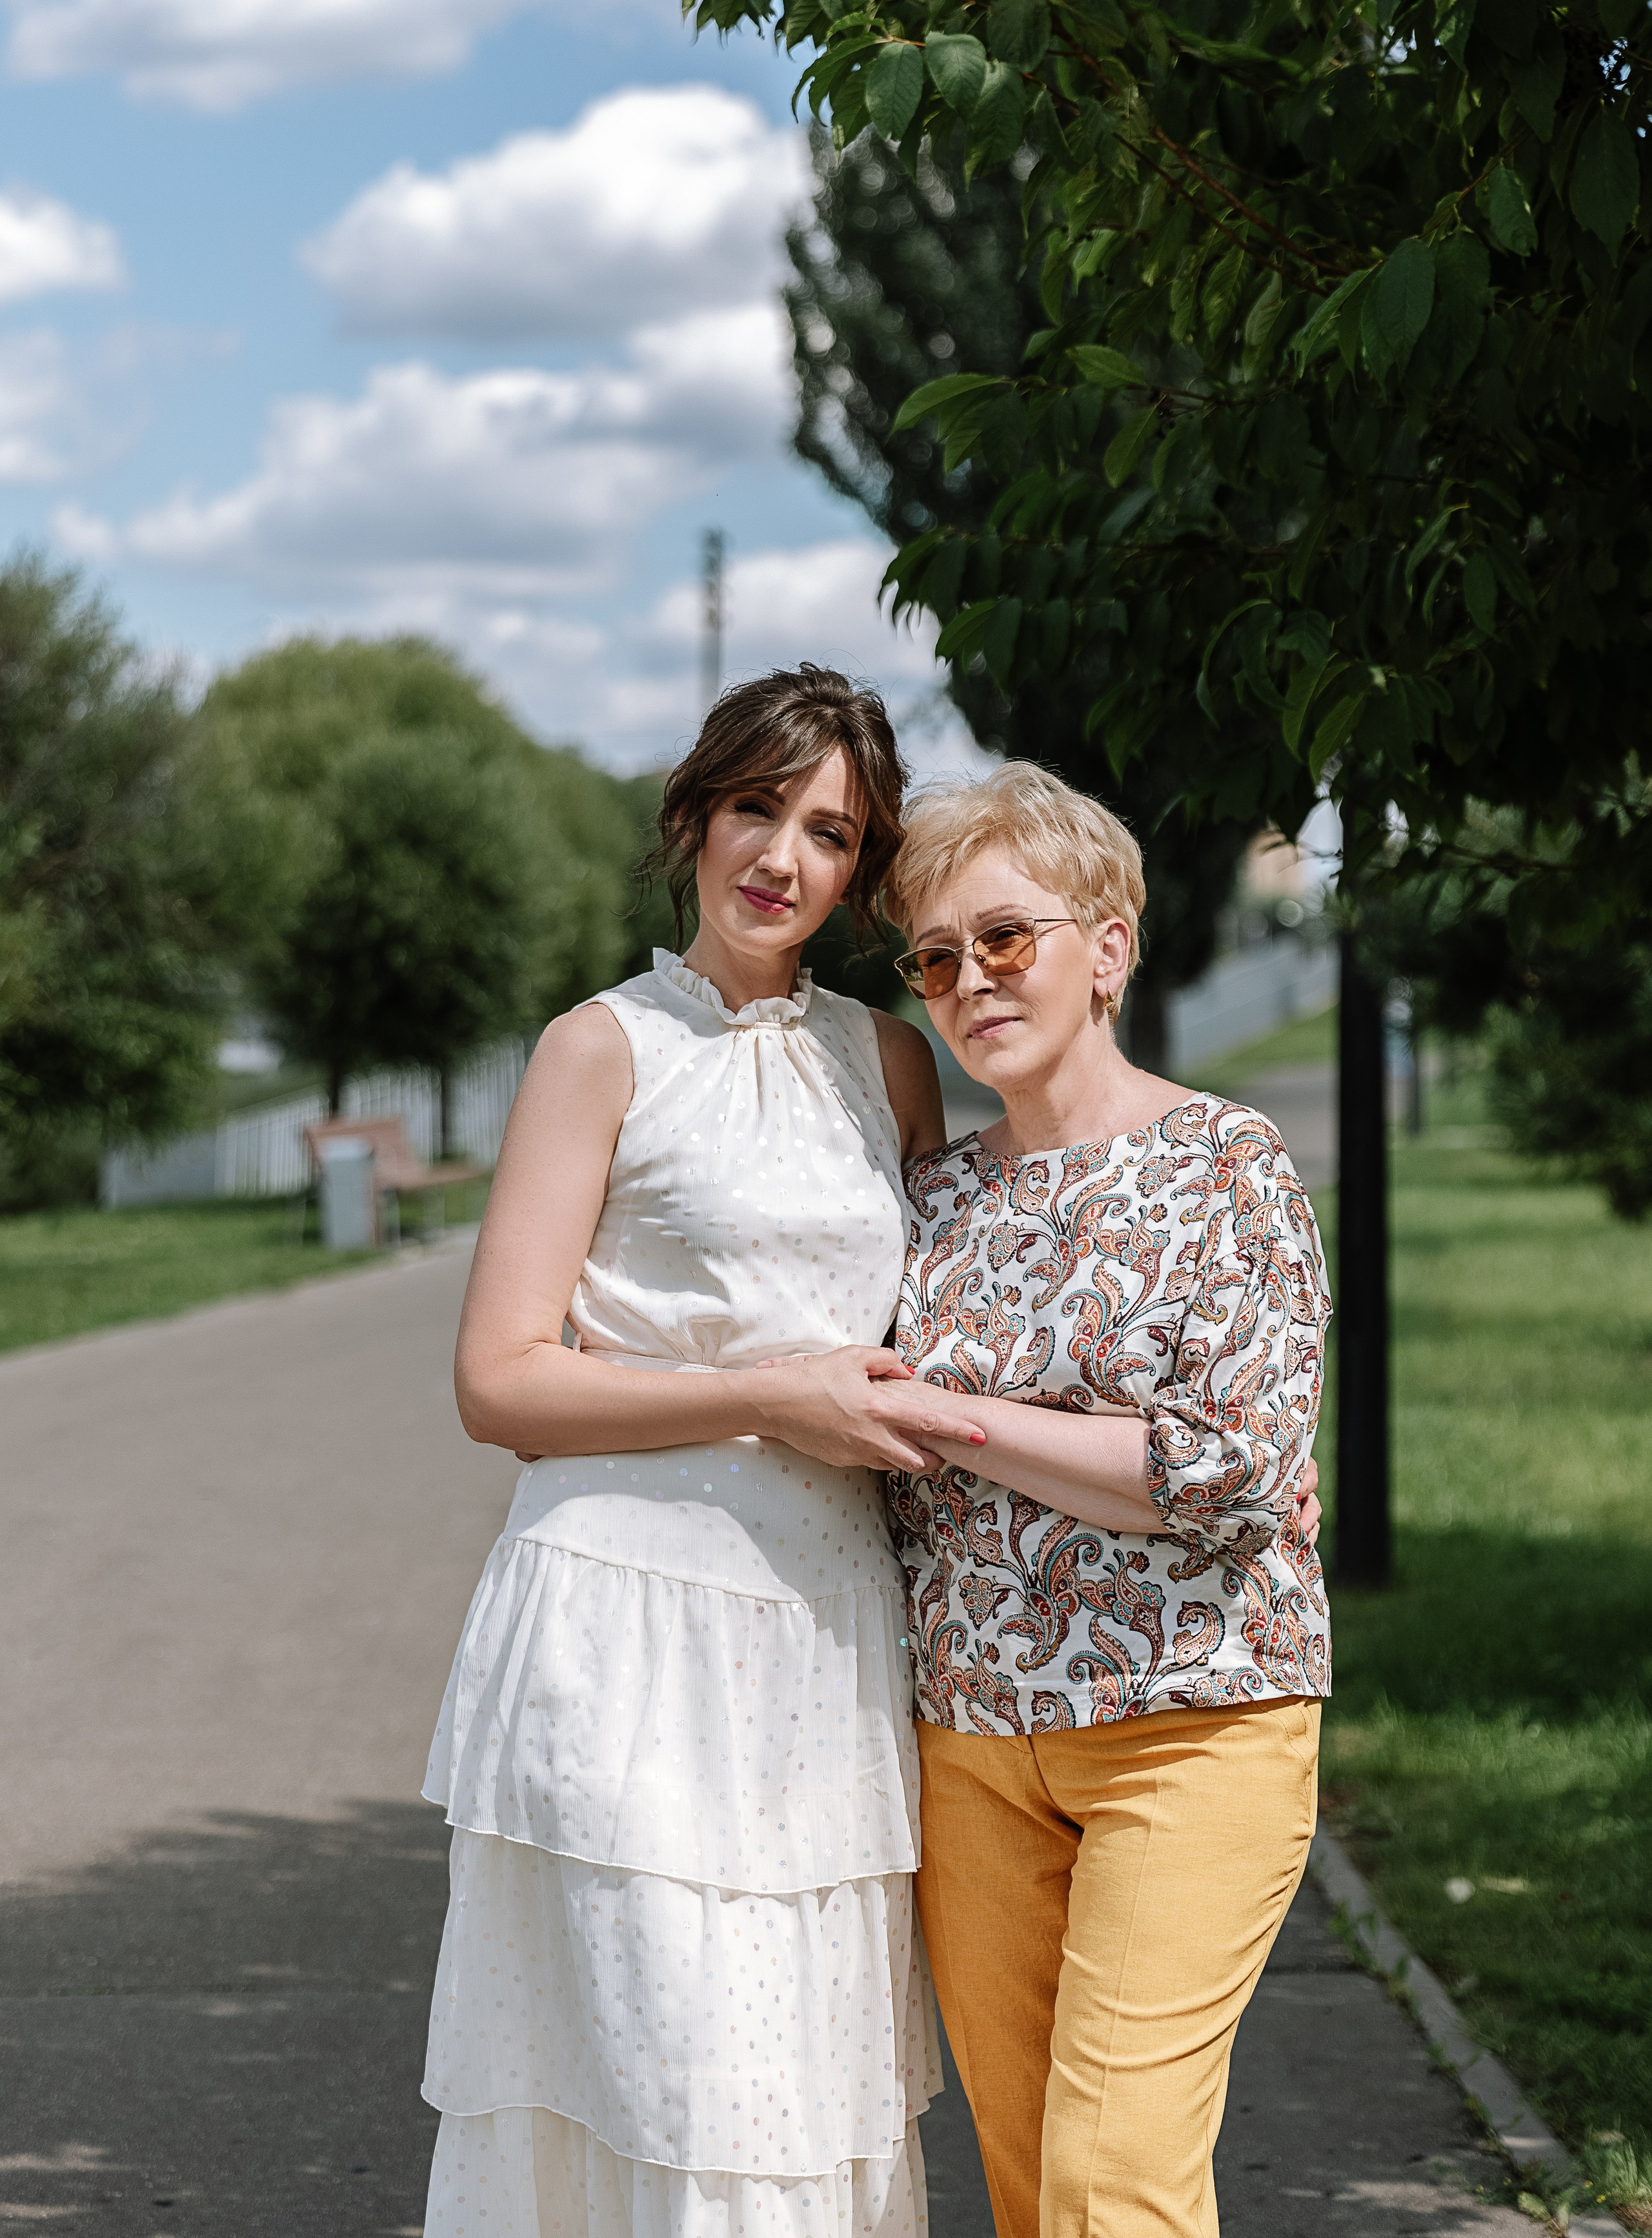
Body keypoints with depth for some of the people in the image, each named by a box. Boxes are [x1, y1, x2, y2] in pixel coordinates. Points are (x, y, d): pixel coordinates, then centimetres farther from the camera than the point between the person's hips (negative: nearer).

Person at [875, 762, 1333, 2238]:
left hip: (1190, 1718, -5)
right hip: (970, 1736, 5)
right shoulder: (936, 1197, 11)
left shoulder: (1227, 1164, -5)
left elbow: (1232, 1462, -16)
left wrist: (948, 1416, -13)